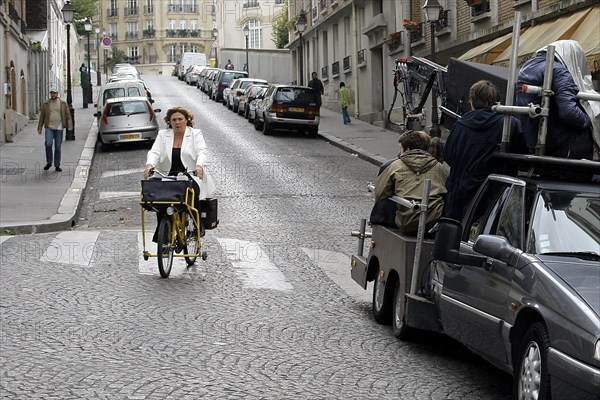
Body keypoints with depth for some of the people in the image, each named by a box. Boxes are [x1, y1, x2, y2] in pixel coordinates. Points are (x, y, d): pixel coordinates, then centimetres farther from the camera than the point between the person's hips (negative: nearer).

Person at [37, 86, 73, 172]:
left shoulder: (63, 104, 6)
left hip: (59, 128, 0)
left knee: (58, 147, 3)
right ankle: (49, 162, -1)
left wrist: (69, 126, -7)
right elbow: (42, 117, 11)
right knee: (48, 144, -18)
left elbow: (68, 116, 4)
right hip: (49, 127, 0)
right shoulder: (46, 104, 7)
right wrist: (39, 128, 8)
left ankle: (57, 165, 11)